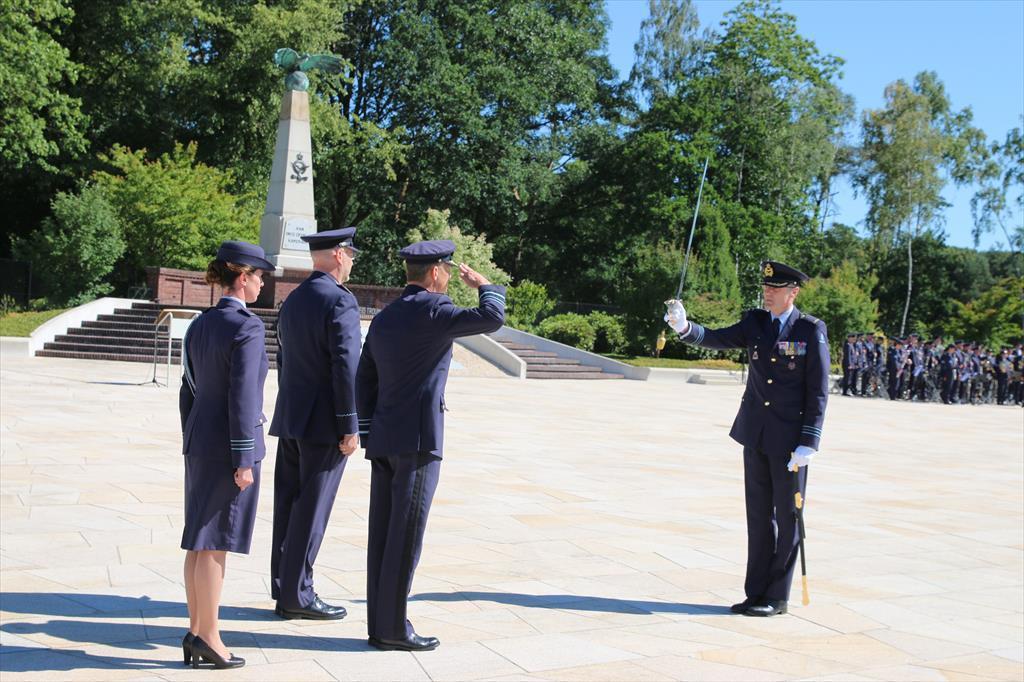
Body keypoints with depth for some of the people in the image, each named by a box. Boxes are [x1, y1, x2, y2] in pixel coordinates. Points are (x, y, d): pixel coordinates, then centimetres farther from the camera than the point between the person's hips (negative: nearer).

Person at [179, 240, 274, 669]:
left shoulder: (199, 325, 11)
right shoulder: (247, 327, -14)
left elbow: (188, 392, 14)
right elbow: (242, 396, -19)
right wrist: (244, 460, -16)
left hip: (199, 444, 8)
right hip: (229, 447, -8)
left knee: (198, 541, 12)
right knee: (216, 543, -1)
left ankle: (196, 632, 20)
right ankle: (207, 637, 7)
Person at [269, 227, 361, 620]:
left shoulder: (293, 300, 14)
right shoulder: (340, 300, -13)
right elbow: (346, 366, -18)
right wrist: (350, 426, -15)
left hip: (291, 419, 8)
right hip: (324, 422, -8)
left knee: (289, 505, 11)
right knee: (312, 509, -2)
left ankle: (283, 589, 18)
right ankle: (297, 595, 5)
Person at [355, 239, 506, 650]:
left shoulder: (383, 318, 15)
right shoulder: (431, 311, -10)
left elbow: (364, 382, 16)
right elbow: (492, 318, -20)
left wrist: (370, 436, 19)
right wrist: (482, 284, -1)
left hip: (382, 439, 8)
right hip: (417, 439, -8)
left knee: (383, 535, 9)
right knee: (405, 537, -3)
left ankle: (380, 624, 15)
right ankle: (393, 628, 2)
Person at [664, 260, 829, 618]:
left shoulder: (812, 330, -7)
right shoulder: (754, 322, 6)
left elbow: (818, 391, -9)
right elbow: (717, 339, -6)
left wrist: (808, 443, -15)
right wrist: (684, 328, -26)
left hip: (790, 439, -5)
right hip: (755, 434, 5)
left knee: (787, 517, 5)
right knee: (758, 515, 11)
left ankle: (777, 598, 14)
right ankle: (756, 593, 20)